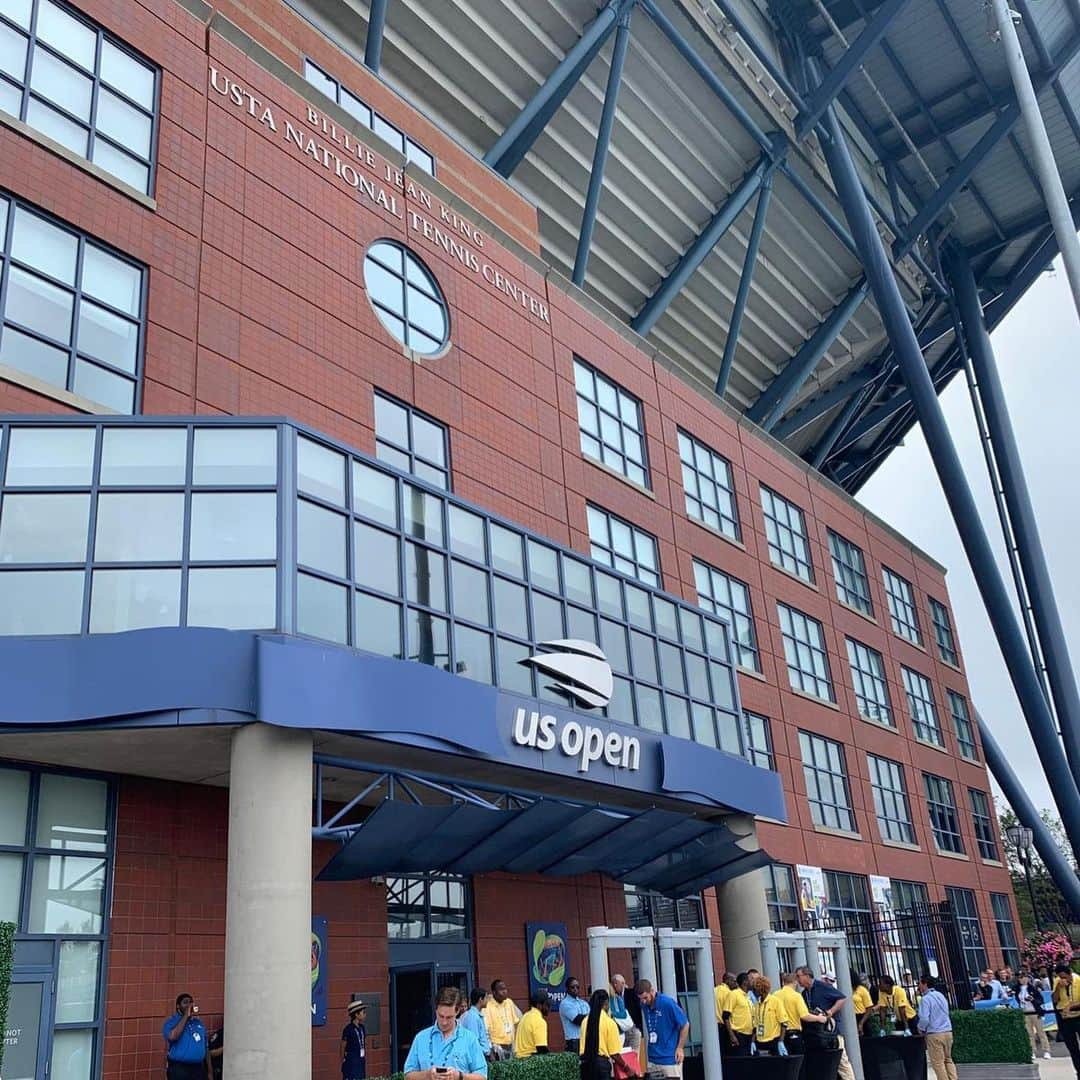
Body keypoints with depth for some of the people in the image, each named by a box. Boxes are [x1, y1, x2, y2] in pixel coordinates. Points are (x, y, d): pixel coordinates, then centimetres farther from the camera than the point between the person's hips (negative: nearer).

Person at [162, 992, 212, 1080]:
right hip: (179, 1069, -5)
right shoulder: (171, 1022, -3)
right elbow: (172, 1036, -27)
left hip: (198, 1068, 5)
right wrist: (186, 1016, -17)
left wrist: (209, 1072, 13)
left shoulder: (198, 1023, 13)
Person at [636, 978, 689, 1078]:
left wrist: (680, 1048, -8)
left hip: (670, 1058, -6)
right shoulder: (644, 1006, 1)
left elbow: (685, 1024, -8)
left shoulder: (668, 1003, -16)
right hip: (652, 1059, 6)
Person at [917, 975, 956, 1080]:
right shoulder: (941, 995, 11)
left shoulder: (925, 999, -12)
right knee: (948, 1059, 17)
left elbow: (924, 1019, -19)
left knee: (938, 1062, 1)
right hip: (948, 1032, 7)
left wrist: (921, 1028, 0)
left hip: (934, 1034, -7)